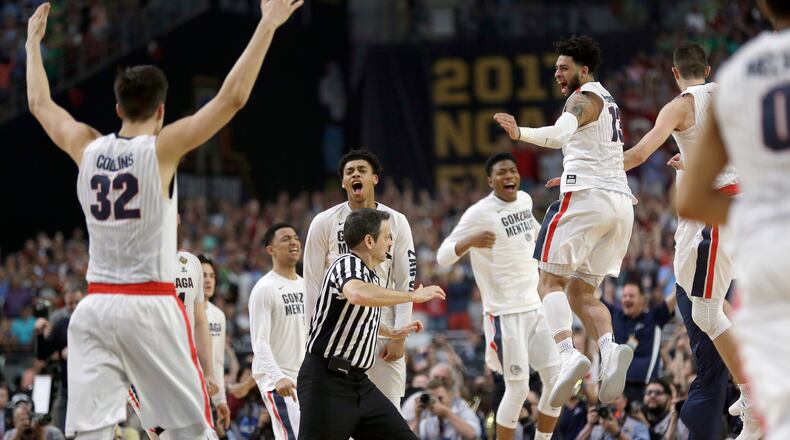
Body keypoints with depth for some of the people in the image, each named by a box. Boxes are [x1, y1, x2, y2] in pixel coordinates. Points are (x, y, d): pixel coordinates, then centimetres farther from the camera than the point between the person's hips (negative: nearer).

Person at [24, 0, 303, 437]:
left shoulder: (86, 148, 5)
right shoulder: (162, 148, -6)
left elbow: (39, 103, 23)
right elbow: (232, 96, -10)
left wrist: (34, 43, 37)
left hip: (95, 304, 4)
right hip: (151, 304, -3)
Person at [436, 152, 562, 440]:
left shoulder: (525, 200, 8)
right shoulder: (479, 213, -14)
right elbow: (442, 257, -18)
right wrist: (471, 241, -35)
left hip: (537, 306, 7)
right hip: (505, 313, -7)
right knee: (518, 388, -8)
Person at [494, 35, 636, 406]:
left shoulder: (585, 97, -3)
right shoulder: (607, 101, 26)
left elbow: (561, 134, -25)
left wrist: (520, 133, -37)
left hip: (587, 195, -9)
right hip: (621, 203, 9)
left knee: (550, 281, -6)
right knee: (581, 292, 9)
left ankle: (567, 354, -30)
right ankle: (610, 348, -19)